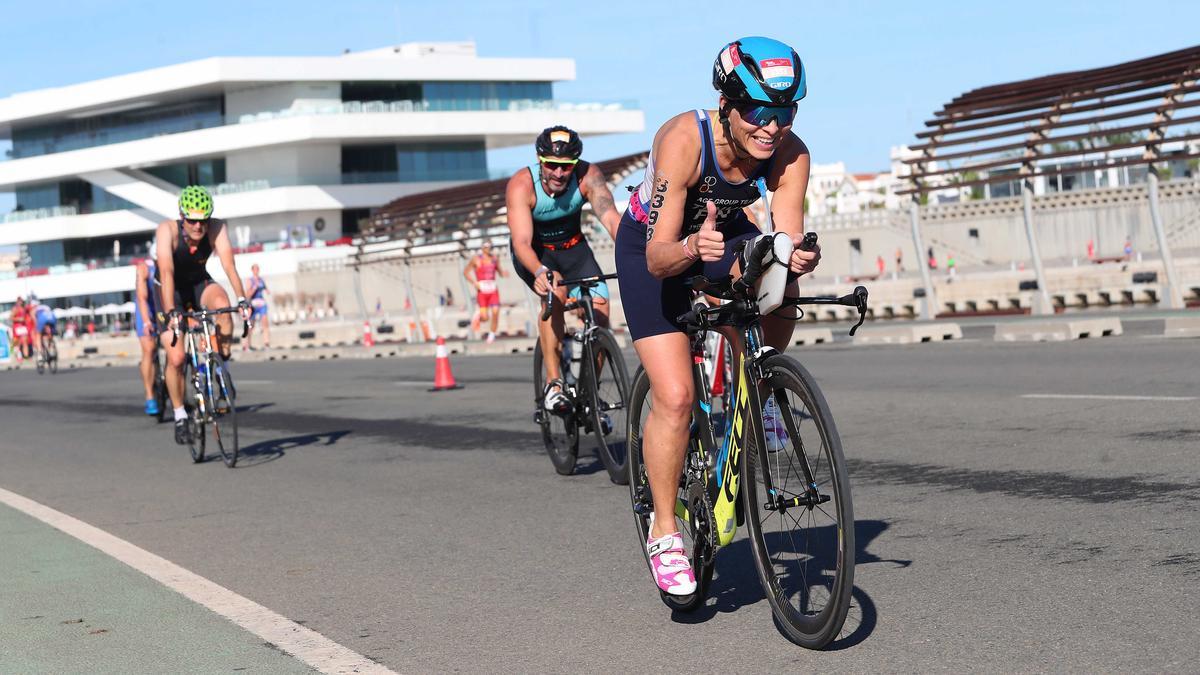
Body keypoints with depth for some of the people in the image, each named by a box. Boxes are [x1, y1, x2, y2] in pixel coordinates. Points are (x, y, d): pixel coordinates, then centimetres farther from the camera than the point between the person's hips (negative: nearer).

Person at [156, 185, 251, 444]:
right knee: (176, 358, -12)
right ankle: (180, 417, 10)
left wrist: (242, 300, -49)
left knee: (221, 302, -34)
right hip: (173, 291, -1)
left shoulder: (217, 228, -25)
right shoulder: (168, 230, -30)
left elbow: (229, 265, -35)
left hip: (199, 285, 2)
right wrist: (171, 311, -52)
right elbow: (166, 272, -40)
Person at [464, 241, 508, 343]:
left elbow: (500, 271, 20)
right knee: (485, 317, -9)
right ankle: (478, 316, 28)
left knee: (495, 312, -12)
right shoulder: (476, 259, 0)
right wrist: (474, 283, -8)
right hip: (482, 290, -3)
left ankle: (492, 334, 5)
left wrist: (503, 273, -4)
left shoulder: (495, 259, 10)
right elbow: (465, 272, 4)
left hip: (493, 290, 3)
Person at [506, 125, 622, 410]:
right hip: (534, 253, -3)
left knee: (600, 306, -17)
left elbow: (611, 218, -38)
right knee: (555, 294, -33)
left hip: (572, 247, 3)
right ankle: (553, 382, -24)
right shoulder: (521, 185, -31)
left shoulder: (588, 176, -26)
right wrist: (540, 271, -61)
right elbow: (521, 241, -41)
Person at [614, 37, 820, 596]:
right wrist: (690, 249, -60)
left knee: (778, 285, -31)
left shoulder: (790, 154, -25)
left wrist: (799, 257, -53)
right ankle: (663, 531, 3)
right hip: (652, 244, -4)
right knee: (675, 397, -14)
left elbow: (787, 242, -30)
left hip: (725, 234, 4)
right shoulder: (683, 140, -36)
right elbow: (658, 257, -39)